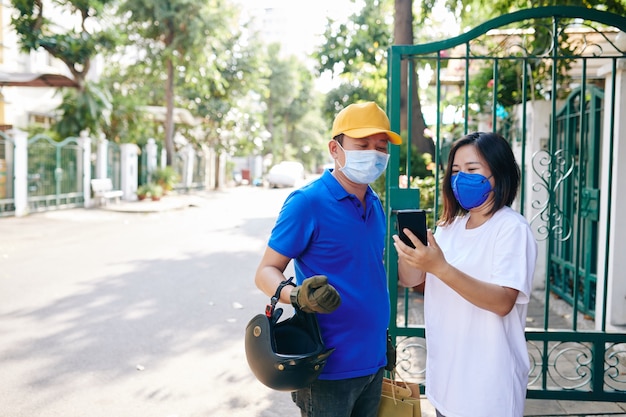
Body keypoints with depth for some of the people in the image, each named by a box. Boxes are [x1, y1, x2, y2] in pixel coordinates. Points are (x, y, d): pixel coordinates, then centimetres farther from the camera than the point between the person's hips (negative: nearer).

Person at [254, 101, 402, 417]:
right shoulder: (307, 202, -15)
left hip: (374, 362, 7)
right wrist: (296, 296, -33)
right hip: (330, 369, -7)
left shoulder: (376, 205, 7)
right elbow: (266, 272, -13)